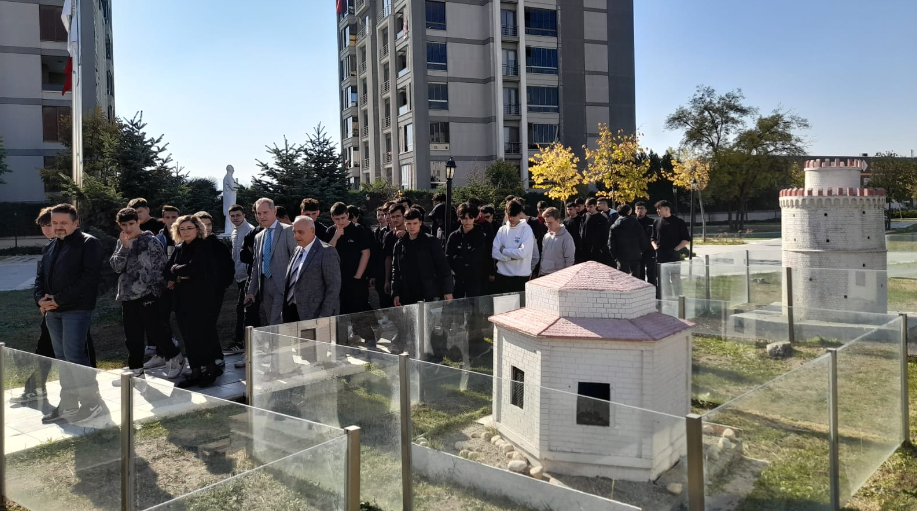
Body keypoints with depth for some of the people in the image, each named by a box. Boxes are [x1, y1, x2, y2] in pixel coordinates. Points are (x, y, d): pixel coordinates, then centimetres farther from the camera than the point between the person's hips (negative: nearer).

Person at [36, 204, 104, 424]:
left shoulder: (89, 244, -7)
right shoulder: (50, 248, 19)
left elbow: (89, 278, -16)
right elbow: (40, 276, 19)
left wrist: (59, 299, -18)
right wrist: (41, 298, -2)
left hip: (77, 309, -8)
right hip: (53, 311, 8)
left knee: (74, 356, -11)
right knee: (62, 358, 11)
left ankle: (91, 402, 0)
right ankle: (68, 405, 19)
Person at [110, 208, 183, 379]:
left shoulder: (150, 241, -5)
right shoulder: (121, 243, 12)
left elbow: (160, 268, -7)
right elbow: (116, 267, 0)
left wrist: (154, 288, -9)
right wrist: (124, 246, -10)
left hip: (147, 294, -6)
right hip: (127, 295, 6)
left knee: (155, 330, -5)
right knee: (132, 336, 11)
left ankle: (175, 357, 16)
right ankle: (136, 370, 21)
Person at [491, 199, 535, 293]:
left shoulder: (526, 230, -6)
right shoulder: (502, 229, 5)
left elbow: (522, 253, -18)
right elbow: (494, 252, -3)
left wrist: (503, 250, -7)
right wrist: (512, 257, -14)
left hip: (521, 276, -3)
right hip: (502, 274, 3)